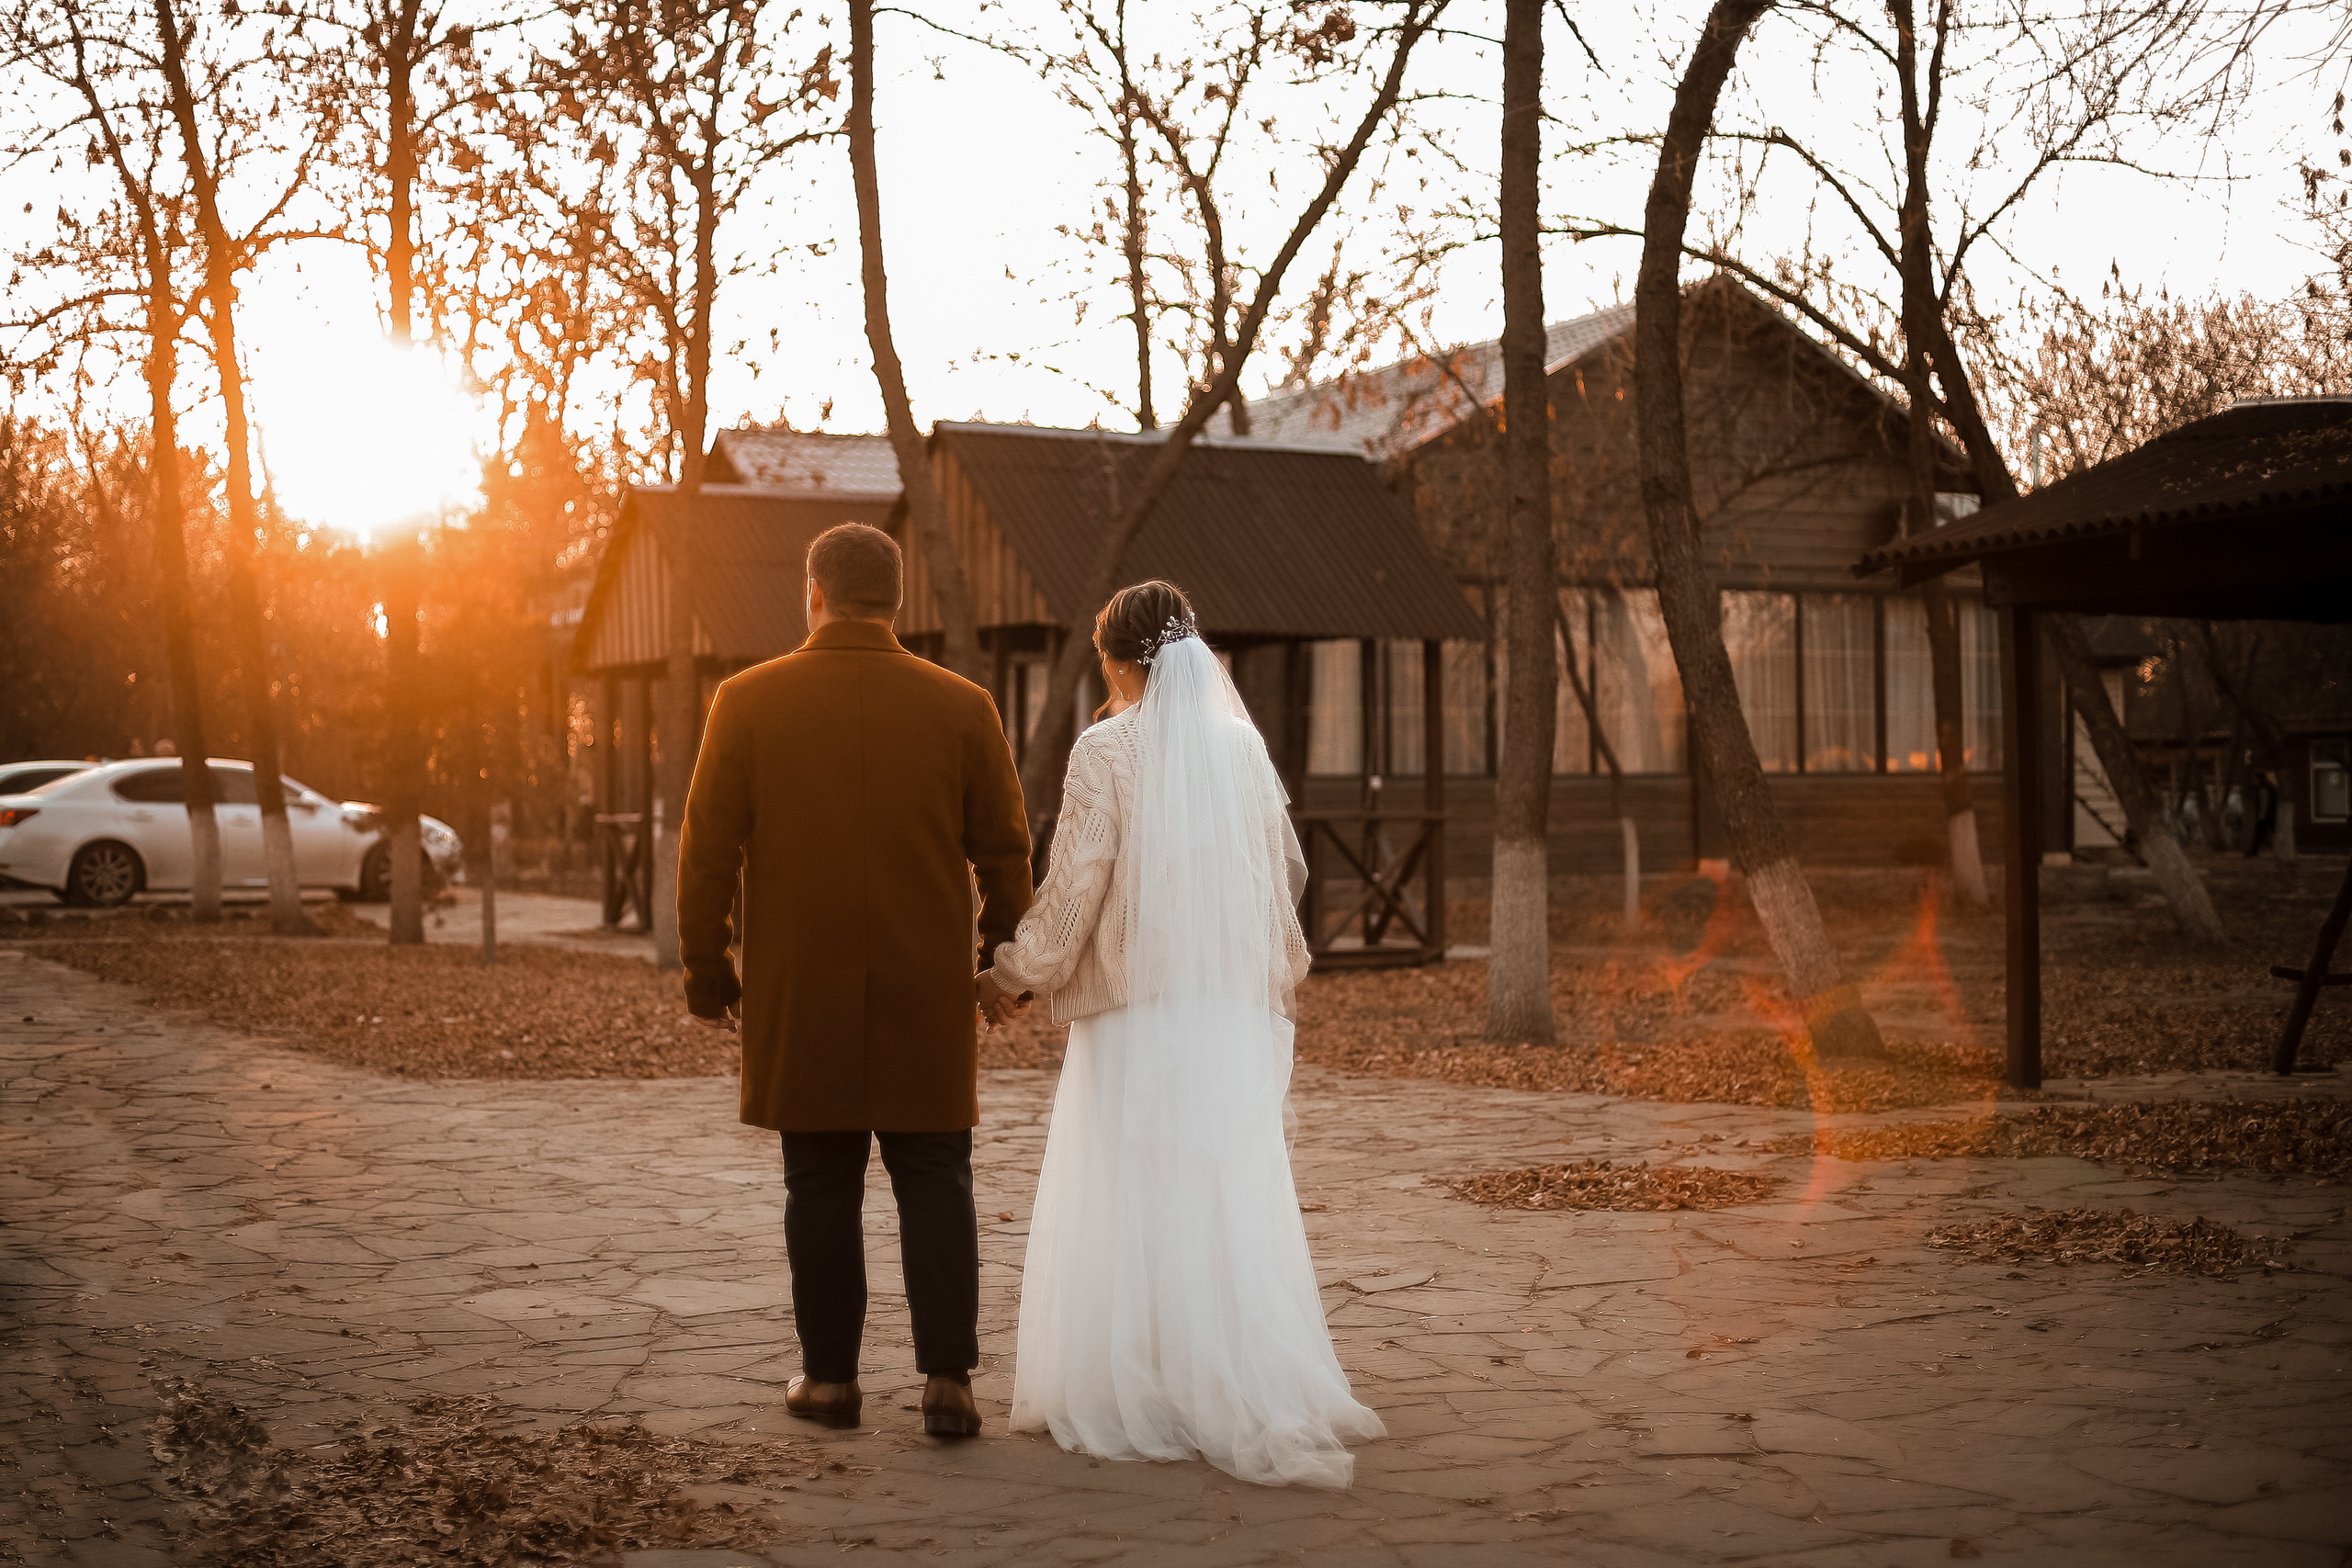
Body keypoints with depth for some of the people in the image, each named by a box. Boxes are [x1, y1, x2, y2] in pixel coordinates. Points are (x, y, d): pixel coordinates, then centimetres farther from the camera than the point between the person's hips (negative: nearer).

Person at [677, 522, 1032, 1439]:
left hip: (800, 995, 0)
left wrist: (706, 972, 6)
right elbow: (1005, 854, 3)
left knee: (821, 1184, 9)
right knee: (935, 1179, 6)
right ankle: (947, 1377, 1)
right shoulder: (962, 707, 0)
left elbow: (708, 850, -3)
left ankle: (830, 1377, 16)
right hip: (928, 996, 1)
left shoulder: (747, 702, -3)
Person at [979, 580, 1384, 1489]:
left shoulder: (1109, 751, -10)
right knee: (1233, 1202, 10)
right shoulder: (1242, 744, 5)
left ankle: (1128, 1395, 8)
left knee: (1133, 1204, 4)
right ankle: (1255, 1394, 12)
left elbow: (1072, 892, -11)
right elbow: (1288, 871, 12)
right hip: (1235, 1012, 5)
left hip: (1141, 1013, -5)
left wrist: (1013, 974, 2)